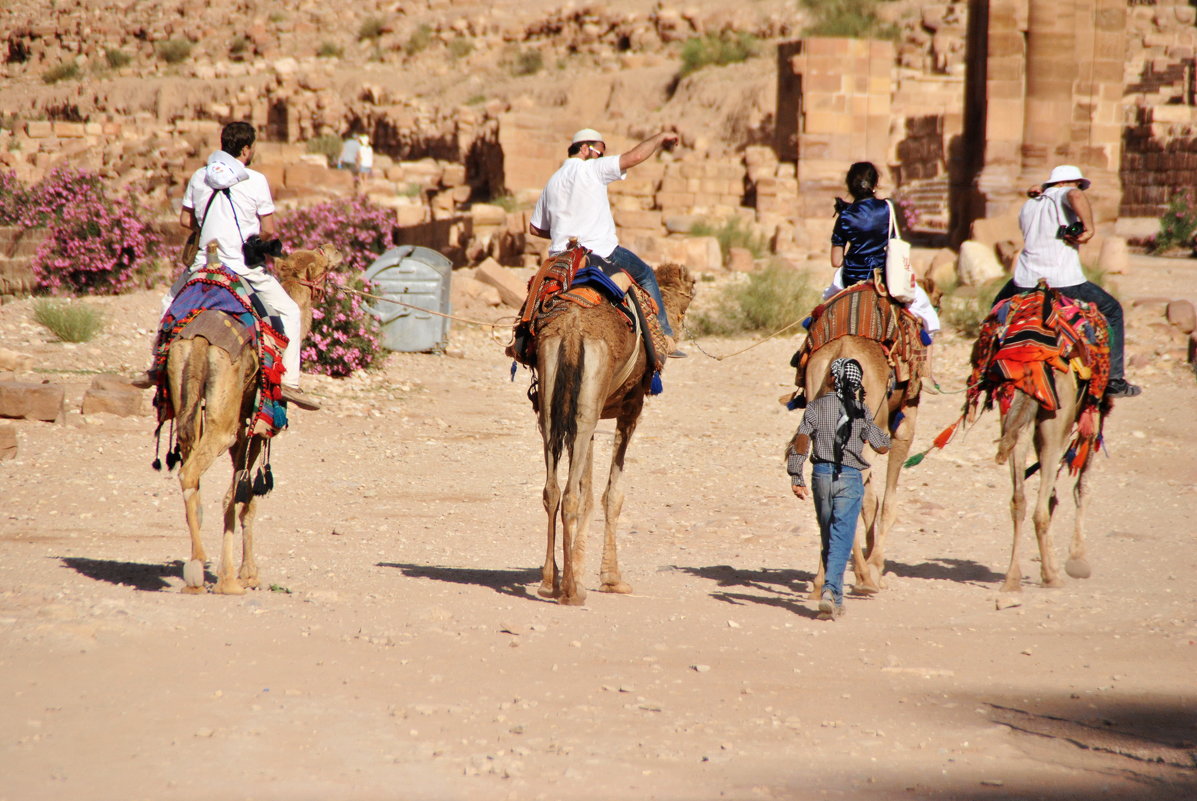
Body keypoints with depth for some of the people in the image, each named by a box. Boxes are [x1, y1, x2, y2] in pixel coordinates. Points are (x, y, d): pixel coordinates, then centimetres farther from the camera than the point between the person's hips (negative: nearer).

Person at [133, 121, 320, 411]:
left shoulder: (199, 177, 5)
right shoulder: (255, 181, -5)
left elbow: (186, 220, 11)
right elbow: (268, 231, -5)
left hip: (204, 263, 4)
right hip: (245, 266, -4)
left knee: (171, 302, 29)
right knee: (290, 313, 8)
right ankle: (289, 381, -4)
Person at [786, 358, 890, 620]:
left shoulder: (817, 406, 0)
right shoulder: (860, 411, -2)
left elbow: (801, 440, -10)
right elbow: (882, 447, 1)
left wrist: (796, 478, -8)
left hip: (821, 474, 2)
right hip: (849, 478, -2)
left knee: (828, 539, 16)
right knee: (841, 539, -5)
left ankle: (836, 598, 23)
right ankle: (830, 591, -24)